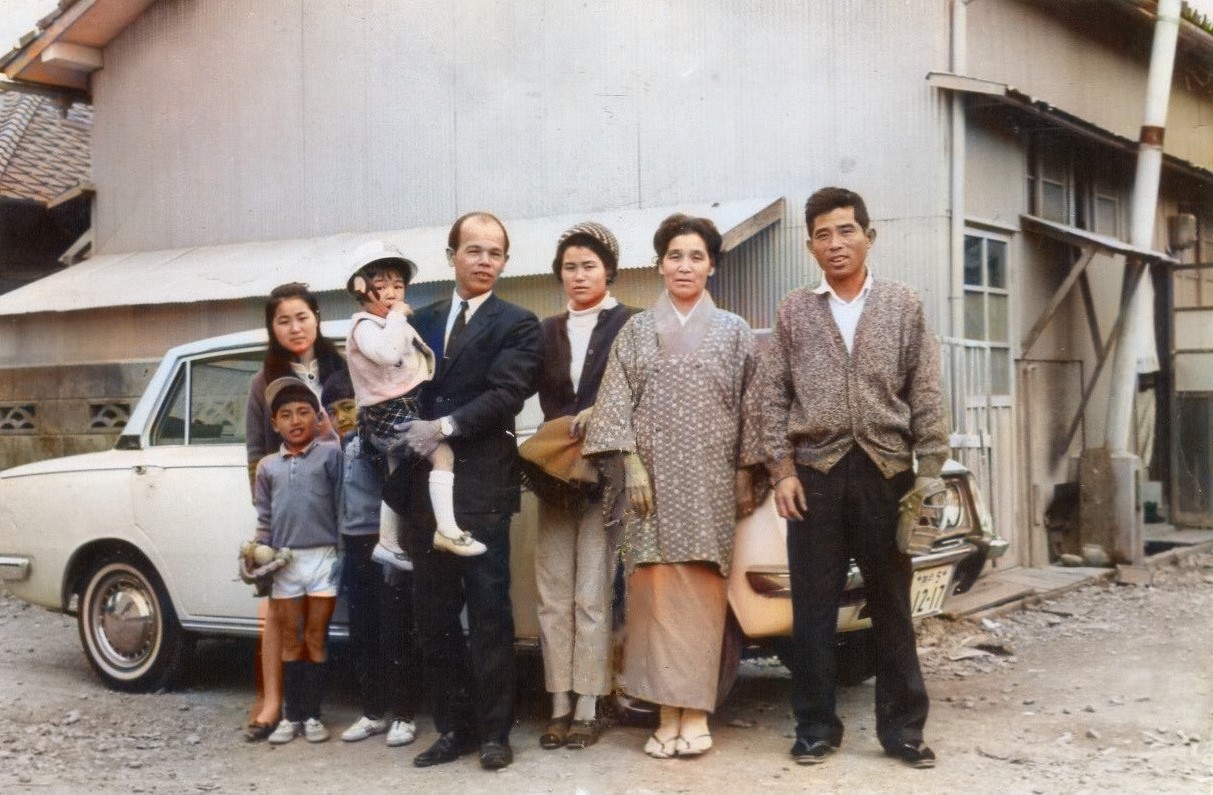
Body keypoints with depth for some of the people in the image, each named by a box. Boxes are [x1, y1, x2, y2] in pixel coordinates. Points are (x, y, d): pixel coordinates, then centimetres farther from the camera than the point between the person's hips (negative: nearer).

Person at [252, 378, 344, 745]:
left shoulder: (331, 454, -3)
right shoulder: (267, 466, 9)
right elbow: (264, 517, 14)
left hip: (323, 558, -3)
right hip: (285, 561, 3)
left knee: (316, 639, 4)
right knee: (291, 640, 10)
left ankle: (312, 715, 12)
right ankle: (292, 715, 17)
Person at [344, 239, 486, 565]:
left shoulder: (393, 324, 15)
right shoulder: (365, 325, -15)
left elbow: (410, 363, 28)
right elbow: (387, 353, -36)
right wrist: (397, 316, -26)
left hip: (405, 409, 11)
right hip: (388, 414, -11)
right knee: (443, 451, -23)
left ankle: (389, 545, 34)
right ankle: (447, 530, -28)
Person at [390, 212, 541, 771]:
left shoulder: (516, 324, 2)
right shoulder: (423, 320, 18)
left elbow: (506, 393, -12)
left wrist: (446, 426, -19)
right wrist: (409, 433, -5)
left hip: (481, 486, -5)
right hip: (425, 484, 5)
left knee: (487, 612, -1)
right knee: (434, 615, 8)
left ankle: (494, 732, 8)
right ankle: (453, 727, 18)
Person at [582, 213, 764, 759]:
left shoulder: (733, 332, 9)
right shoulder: (636, 331, 10)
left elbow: (749, 408, 7)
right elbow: (619, 402, 4)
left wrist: (746, 476, 1)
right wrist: (632, 465, -7)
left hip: (709, 481, 0)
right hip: (653, 478, 1)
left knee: (700, 591, -2)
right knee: (657, 590, -3)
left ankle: (696, 713, 2)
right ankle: (669, 714, 2)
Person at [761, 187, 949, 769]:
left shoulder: (903, 305, 5)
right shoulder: (794, 311, 7)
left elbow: (925, 397, 4)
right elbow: (774, 397, 6)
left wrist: (929, 474, -2)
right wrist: (782, 469, -4)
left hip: (886, 471, 0)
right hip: (816, 473, 0)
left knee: (891, 604, 6)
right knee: (812, 606, 4)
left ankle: (901, 727, 16)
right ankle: (816, 726, 15)